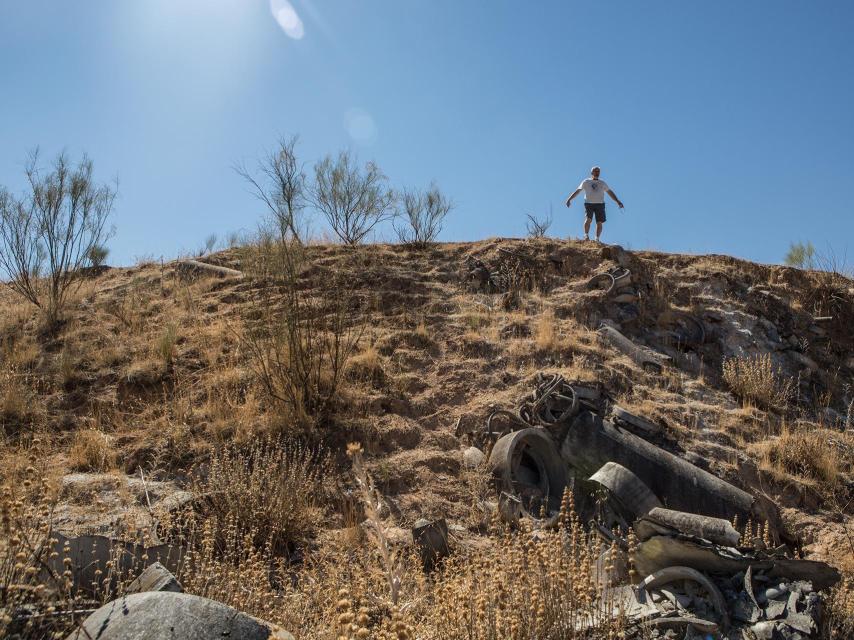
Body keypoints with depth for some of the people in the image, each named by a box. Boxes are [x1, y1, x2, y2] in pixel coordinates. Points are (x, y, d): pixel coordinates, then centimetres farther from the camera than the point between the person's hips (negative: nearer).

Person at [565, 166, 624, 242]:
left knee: (599, 222, -5)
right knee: (588, 219, -22)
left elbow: (610, 193, 22)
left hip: (600, 204, 2)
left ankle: (597, 239, 2)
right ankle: (586, 235, -16)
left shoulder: (602, 183, 20)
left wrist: (618, 201, 16)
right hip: (589, 204, -2)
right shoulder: (586, 182, 13)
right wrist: (569, 199, 3)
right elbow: (577, 191, 12)